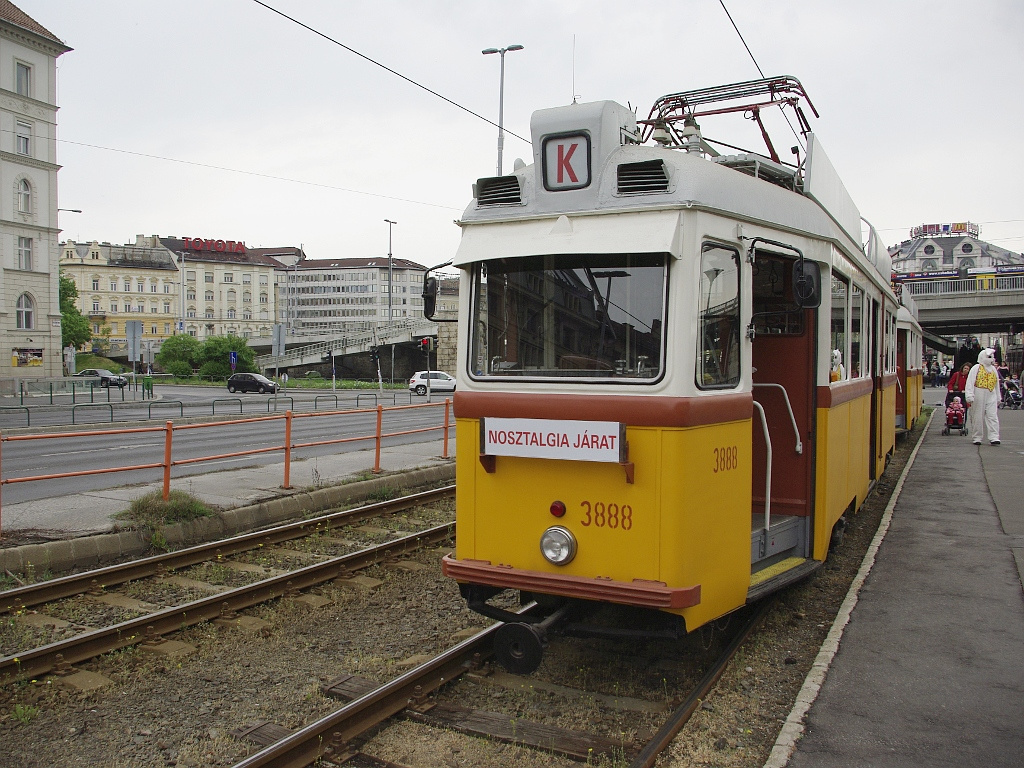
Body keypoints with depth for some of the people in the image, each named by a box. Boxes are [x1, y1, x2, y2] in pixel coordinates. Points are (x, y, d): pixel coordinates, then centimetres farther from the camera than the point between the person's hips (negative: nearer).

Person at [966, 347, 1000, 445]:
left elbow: (996, 384, 22)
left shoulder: (993, 369, 16)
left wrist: (998, 398, 21)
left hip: (991, 397, 4)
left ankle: (994, 437, -9)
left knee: (992, 416, -6)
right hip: (979, 396, -4)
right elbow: (970, 383, -8)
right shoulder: (976, 368, -1)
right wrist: (970, 396, -17)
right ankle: (977, 438, 9)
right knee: (978, 417, 1)